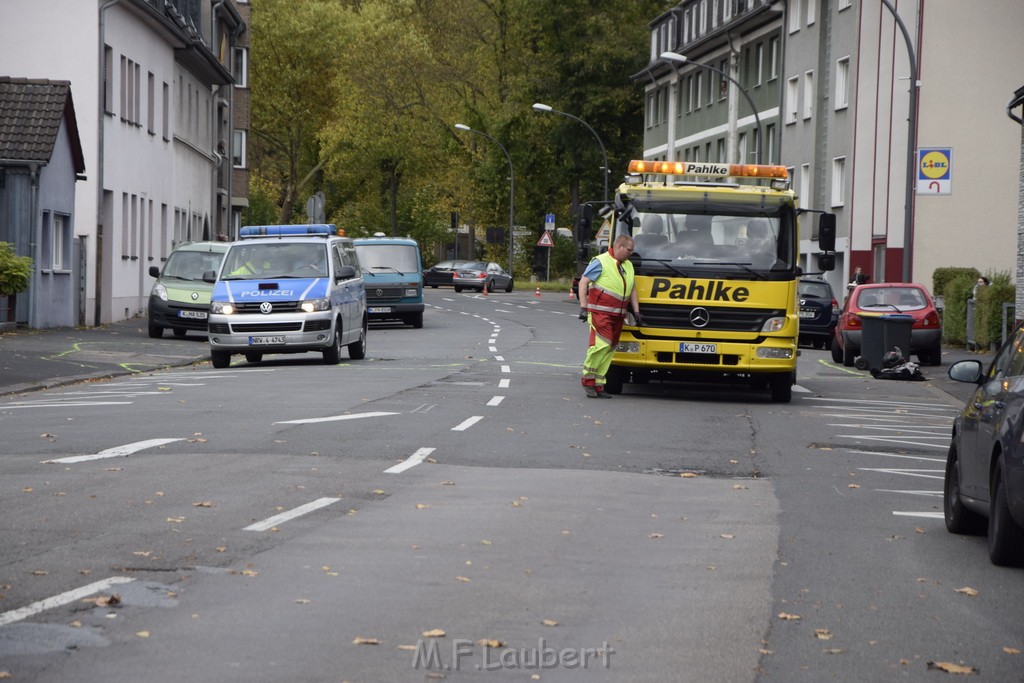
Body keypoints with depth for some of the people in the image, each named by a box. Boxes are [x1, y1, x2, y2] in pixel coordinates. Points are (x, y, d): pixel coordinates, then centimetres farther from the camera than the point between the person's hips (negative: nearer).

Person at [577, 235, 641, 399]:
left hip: (618, 315, 8)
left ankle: (598, 385, 8)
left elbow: (632, 289, 26)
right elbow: (583, 283, -8)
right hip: (600, 312, -8)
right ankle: (588, 380, -7)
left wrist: (636, 311, 18)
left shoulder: (628, 265, 18)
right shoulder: (601, 262, -6)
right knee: (602, 344, -19)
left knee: (610, 349, 5)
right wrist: (583, 307, -14)